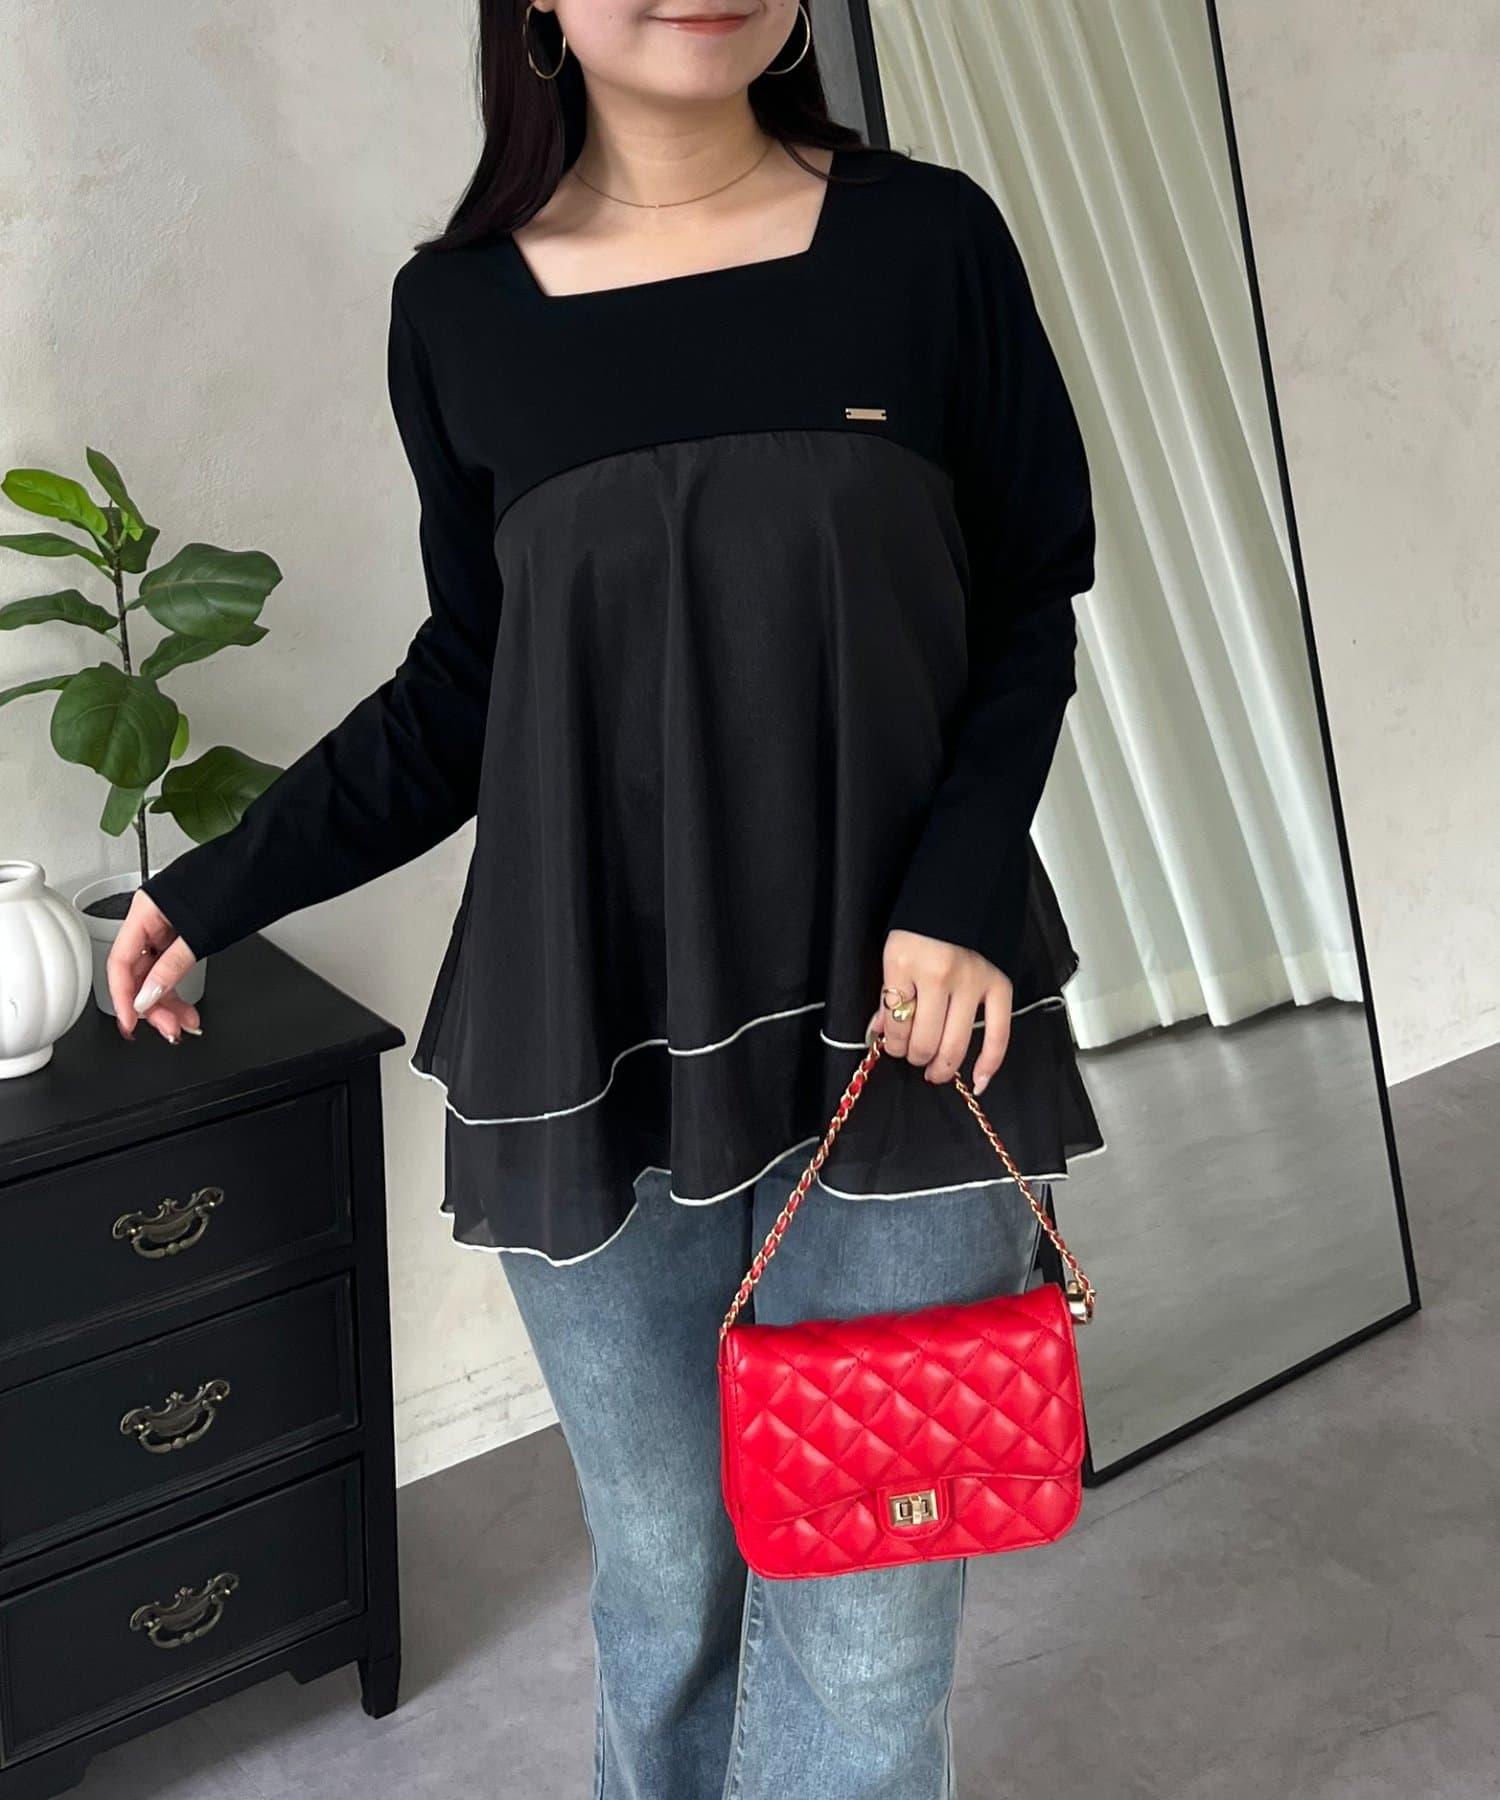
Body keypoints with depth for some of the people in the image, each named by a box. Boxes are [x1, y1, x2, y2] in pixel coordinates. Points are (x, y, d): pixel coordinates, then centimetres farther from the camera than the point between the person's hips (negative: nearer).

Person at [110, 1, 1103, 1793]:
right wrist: (219, 886, 6)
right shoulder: (460, 310, 3)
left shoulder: (927, 240, 0)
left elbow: (1030, 614, 4)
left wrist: (960, 893, -11)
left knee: (866, 1640, 5)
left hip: (907, 1023, 0)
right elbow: (462, 687, 10)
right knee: (662, 1581, 14)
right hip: (592, 1054, 1)